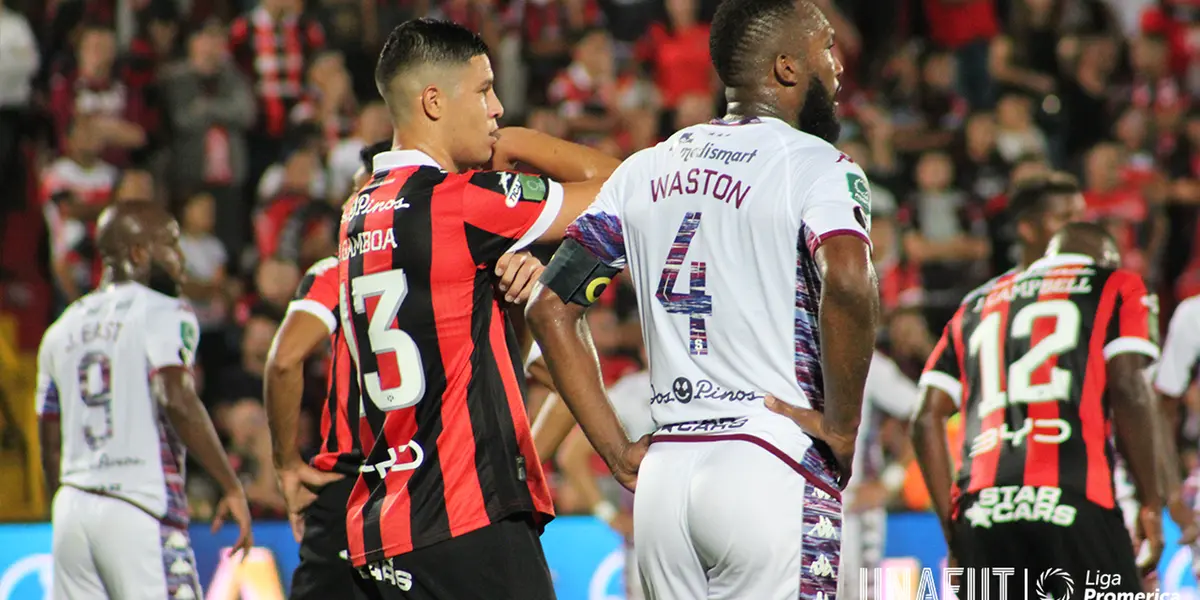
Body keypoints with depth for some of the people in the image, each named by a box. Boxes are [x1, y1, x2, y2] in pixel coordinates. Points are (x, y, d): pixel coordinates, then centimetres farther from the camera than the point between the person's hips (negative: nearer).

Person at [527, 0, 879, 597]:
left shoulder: (645, 171, 15)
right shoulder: (814, 165, -4)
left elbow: (551, 308, 15)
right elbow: (848, 284, -24)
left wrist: (618, 452, 14)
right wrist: (841, 425, -12)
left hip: (663, 478, 6)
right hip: (772, 469, -6)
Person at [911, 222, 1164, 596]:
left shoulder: (976, 307, 27)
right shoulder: (1115, 287, 14)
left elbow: (926, 419, 18)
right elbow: (1127, 390, -1)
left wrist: (952, 524, 19)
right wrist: (1151, 503, 3)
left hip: (981, 510, 4)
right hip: (1073, 502, -4)